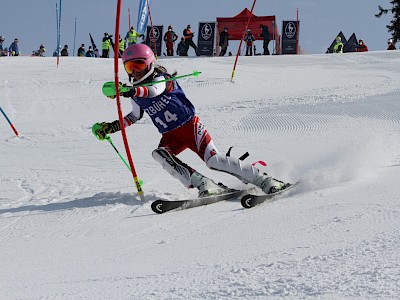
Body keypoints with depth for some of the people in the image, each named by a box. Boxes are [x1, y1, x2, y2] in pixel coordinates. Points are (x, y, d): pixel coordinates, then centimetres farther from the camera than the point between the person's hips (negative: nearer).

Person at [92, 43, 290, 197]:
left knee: (213, 160, -20)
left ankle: (264, 180, -9)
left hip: (190, 125, -6)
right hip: (170, 136, 6)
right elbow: (136, 115, 28)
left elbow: (154, 90, -37)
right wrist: (111, 127, 17)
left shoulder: (161, 78, -12)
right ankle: (204, 185, -29)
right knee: (159, 154, -26)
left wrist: (132, 91, -56)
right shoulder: (136, 94, 8)